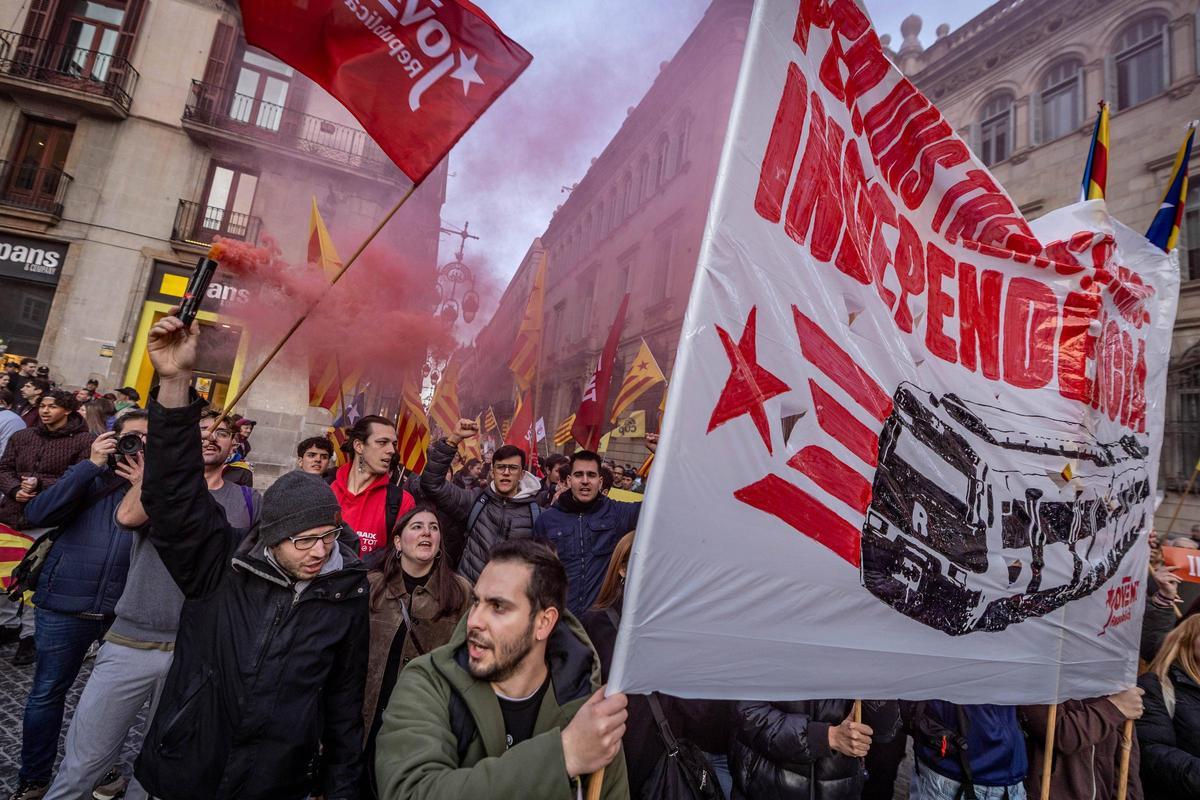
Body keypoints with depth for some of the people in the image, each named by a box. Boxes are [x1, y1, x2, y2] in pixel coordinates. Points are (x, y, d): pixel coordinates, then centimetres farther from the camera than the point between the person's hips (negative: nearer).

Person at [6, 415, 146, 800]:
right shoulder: (89, 475, 1)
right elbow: (38, 514, -14)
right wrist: (91, 464, -17)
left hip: (125, 609, 1)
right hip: (66, 604, 0)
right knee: (47, 693, 11)